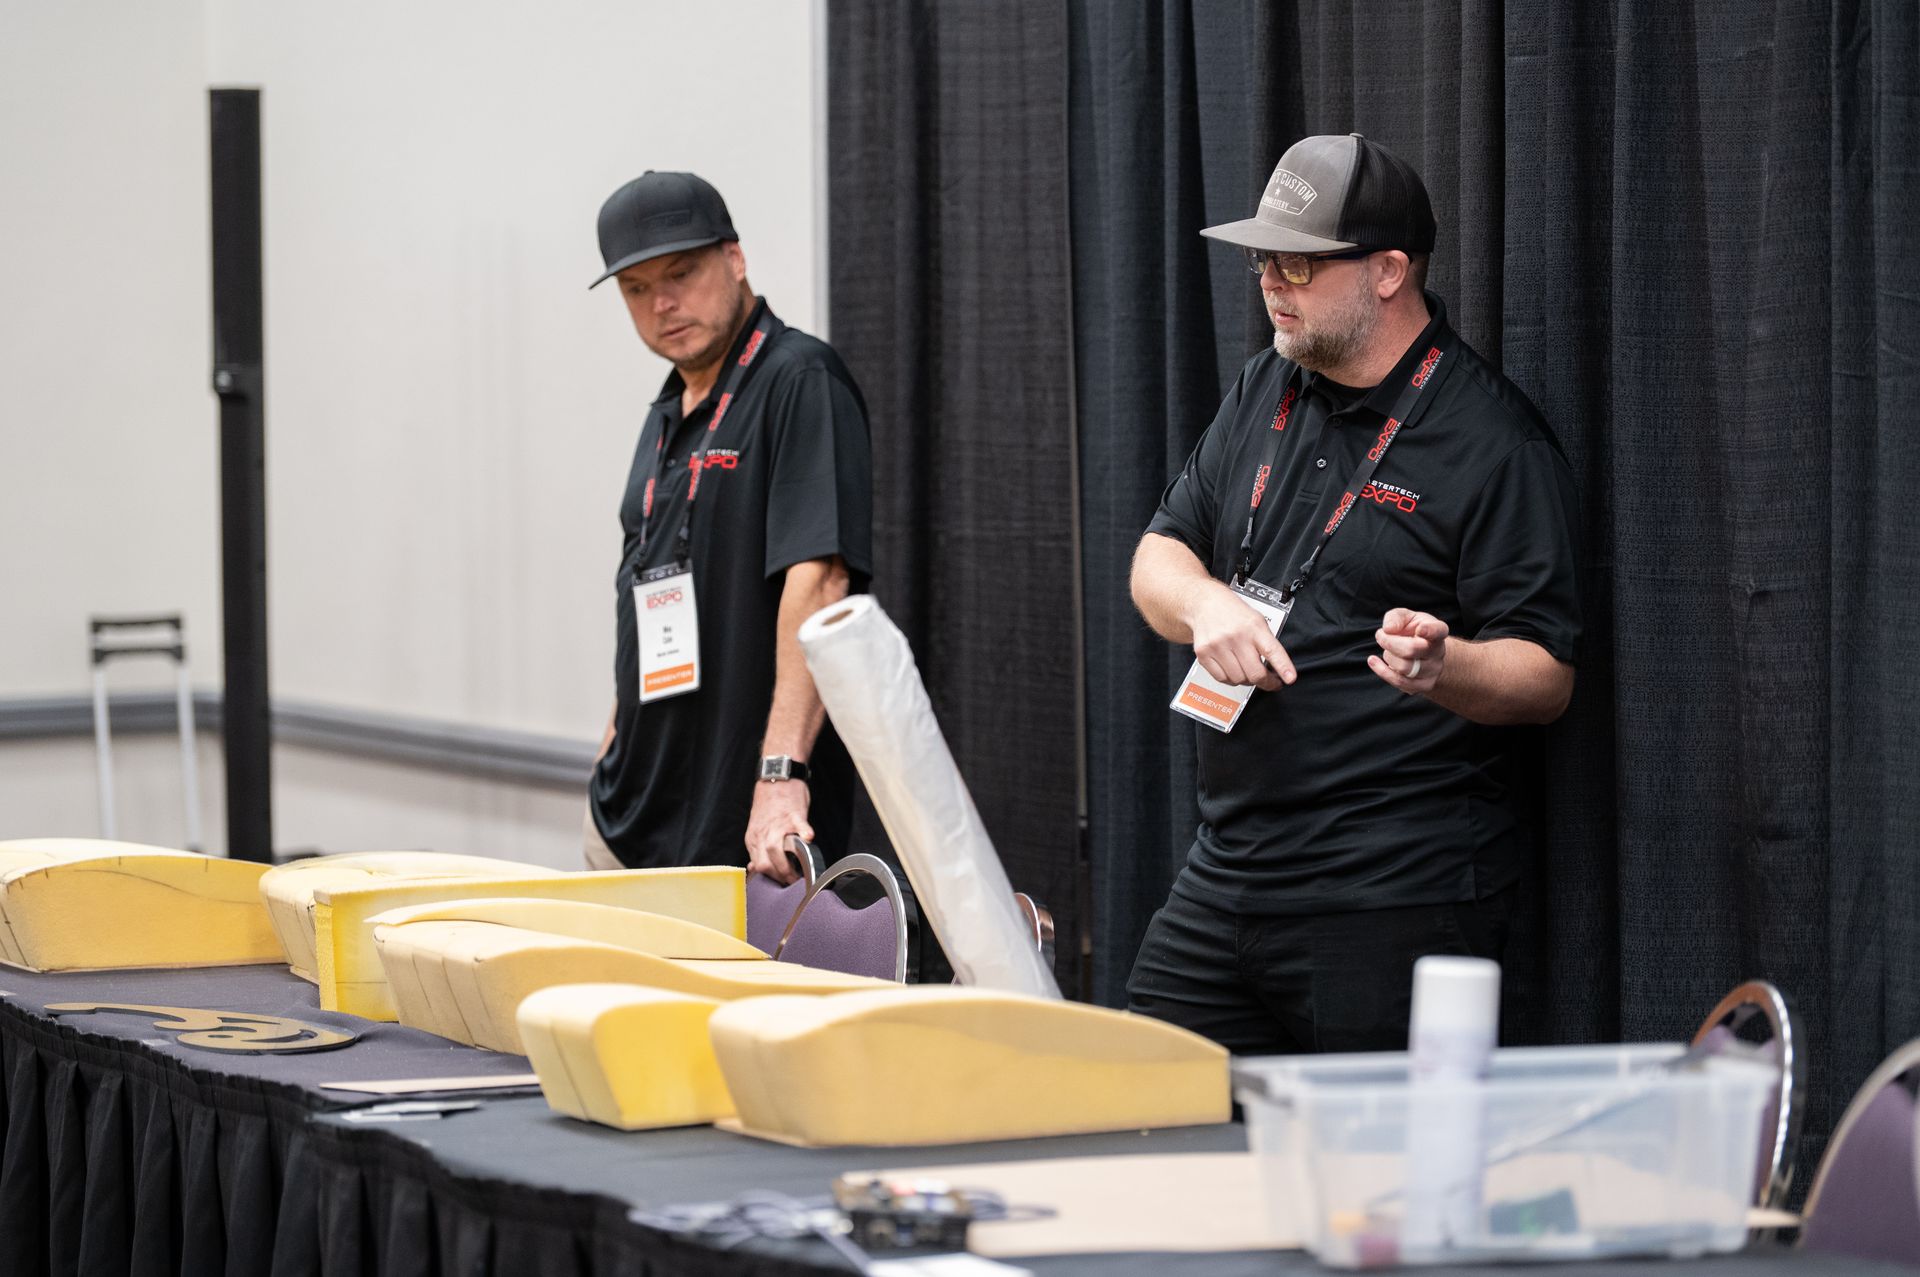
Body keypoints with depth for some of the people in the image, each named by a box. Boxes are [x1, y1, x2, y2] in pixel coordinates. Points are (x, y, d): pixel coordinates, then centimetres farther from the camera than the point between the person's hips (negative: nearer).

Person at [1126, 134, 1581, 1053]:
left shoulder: (1493, 441, -9)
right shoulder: (1265, 392, 14)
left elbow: (1546, 676, -12)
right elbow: (1157, 556, 14)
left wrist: (1443, 668, -33)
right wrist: (1205, 606, -9)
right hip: (1227, 871, 7)